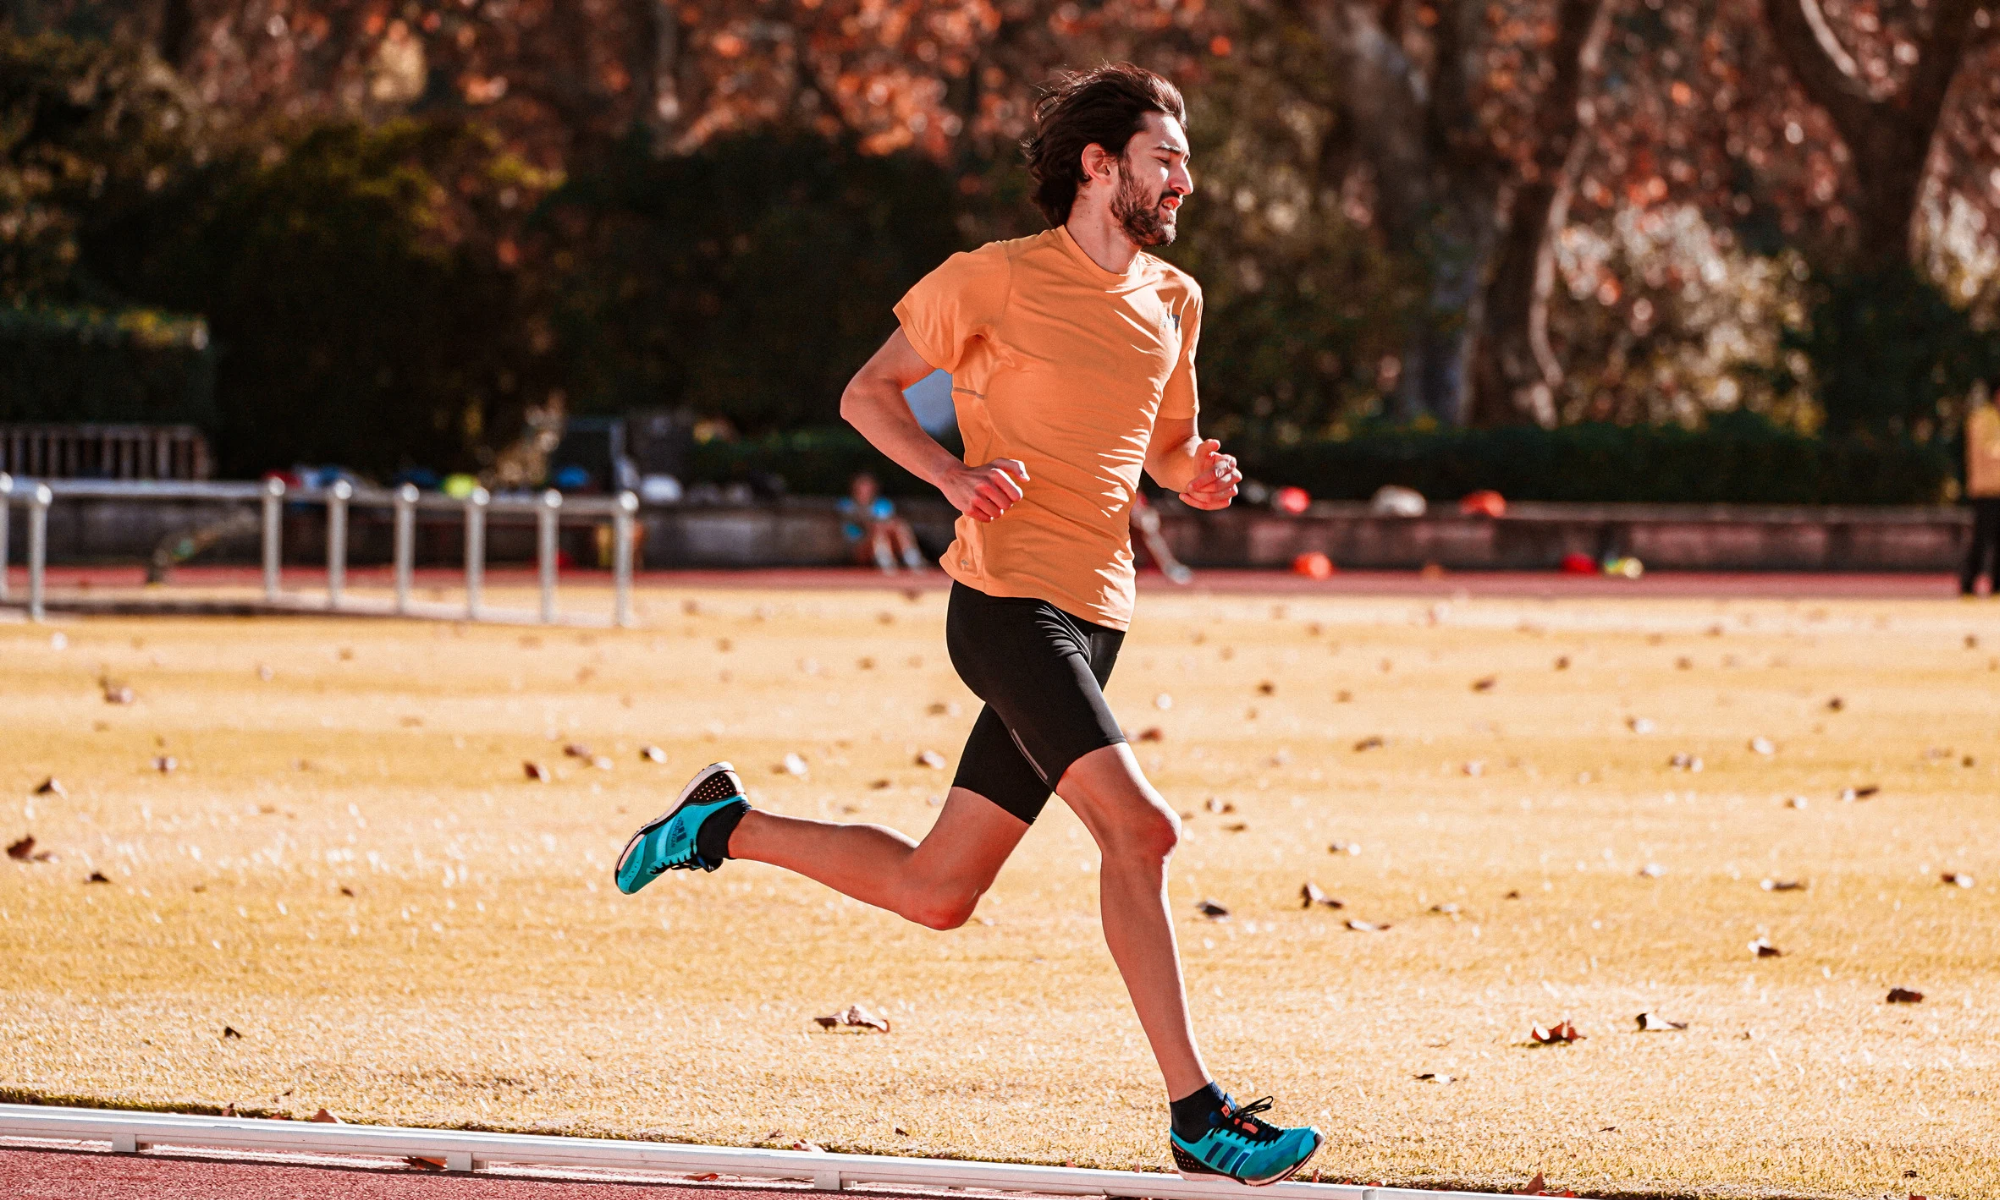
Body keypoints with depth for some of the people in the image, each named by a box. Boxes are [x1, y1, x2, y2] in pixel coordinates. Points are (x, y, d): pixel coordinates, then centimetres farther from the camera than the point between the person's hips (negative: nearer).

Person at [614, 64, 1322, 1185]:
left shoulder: (1175, 302, 16)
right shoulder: (998, 279, -4)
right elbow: (868, 393, 4)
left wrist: (1199, 475, 6)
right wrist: (955, 473, -13)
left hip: (1092, 622, 8)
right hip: (1009, 598, -8)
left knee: (934, 892, 9)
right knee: (1140, 828, -21)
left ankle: (727, 826, 28)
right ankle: (1197, 1113, -19)